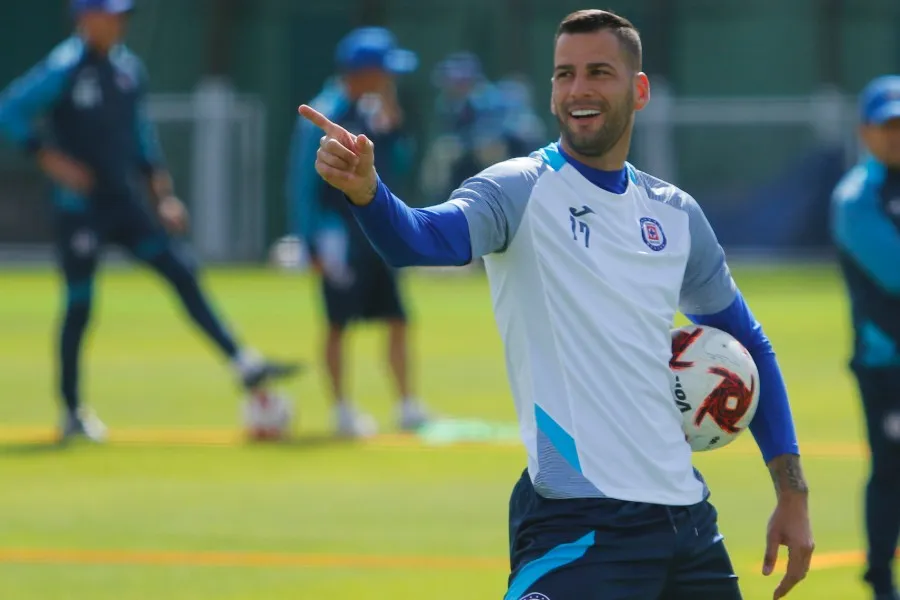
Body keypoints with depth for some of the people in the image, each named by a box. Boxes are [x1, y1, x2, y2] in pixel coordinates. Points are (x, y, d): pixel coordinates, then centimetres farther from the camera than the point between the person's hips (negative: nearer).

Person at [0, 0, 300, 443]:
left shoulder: (128, 69, 10)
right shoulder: (64, 69, -12)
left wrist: (163, 193, 14)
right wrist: (50, 159, -21)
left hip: (124, 203, 6)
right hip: (79, 206, -6)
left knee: (182, 274, -2)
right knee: (80, 306, -1)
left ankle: (245, 366, -5)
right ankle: (72, 411, 10)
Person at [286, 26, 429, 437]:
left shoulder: (373, 112, 9)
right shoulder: (325, 115, -13)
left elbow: (397, 169, 11)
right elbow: (302, 183, -14)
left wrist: (392, 123, -3)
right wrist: (317, 241, -18)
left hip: (375, 230, 8)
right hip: (340, 231, -8)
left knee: (397, 319, 8)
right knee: (340, 321, -2)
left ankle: (407, 407, 15)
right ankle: (342, 410, 5)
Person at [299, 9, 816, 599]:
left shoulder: (676, 213, 11)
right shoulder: (521, 189, -5)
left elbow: (748, 345, 22)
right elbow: (427, 237, -26)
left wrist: (793, 494, 15)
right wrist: (365, 189, -48)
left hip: (686, 519, 6)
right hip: (579, 523, -6)